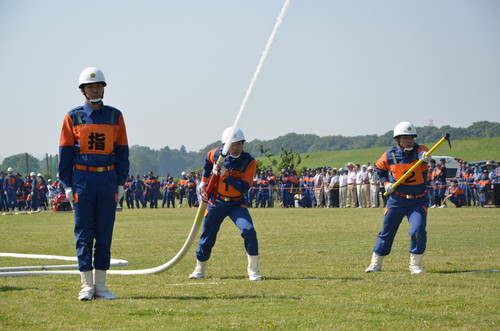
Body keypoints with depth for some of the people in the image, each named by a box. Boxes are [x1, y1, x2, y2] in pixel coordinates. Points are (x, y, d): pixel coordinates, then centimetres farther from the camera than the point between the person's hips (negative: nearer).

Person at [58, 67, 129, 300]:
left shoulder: (115, 116, 8)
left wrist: (121, 183, 4)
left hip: (108, 179, 2)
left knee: (105, 233, 4)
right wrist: (67, 185, -3)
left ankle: (101, 285, 10)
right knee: (84, 233, -1)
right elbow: (65, 152, 4)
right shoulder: (73, 117, 3)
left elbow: (122, 152, 10)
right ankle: (87, 285, 3)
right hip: (82, 179, -2)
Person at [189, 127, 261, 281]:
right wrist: (204, 181, 12)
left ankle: (253, 270, -13)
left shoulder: (249, 162, -16)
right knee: (207, 238, 6)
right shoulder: (217, 154, -8)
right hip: (216, 203, 2)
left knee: (249, 231, -24)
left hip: (237, 204, -2)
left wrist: (225, 175, -33)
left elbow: (244, 188, -25)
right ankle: (199, 270, 30)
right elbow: (208, 160, 18)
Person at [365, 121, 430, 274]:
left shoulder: (419, 150, -11)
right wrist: (386, 183, -2)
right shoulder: (390, 155, -6)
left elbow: (423, 153, -37)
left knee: (418, 231, -17)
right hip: (396, 200, 1)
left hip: (417, 201, -1)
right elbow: (379, 168, 13)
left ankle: (415, 264, 0)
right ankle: (376, 263, 25)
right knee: (386, 233, 8)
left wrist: (426, 157, -60)